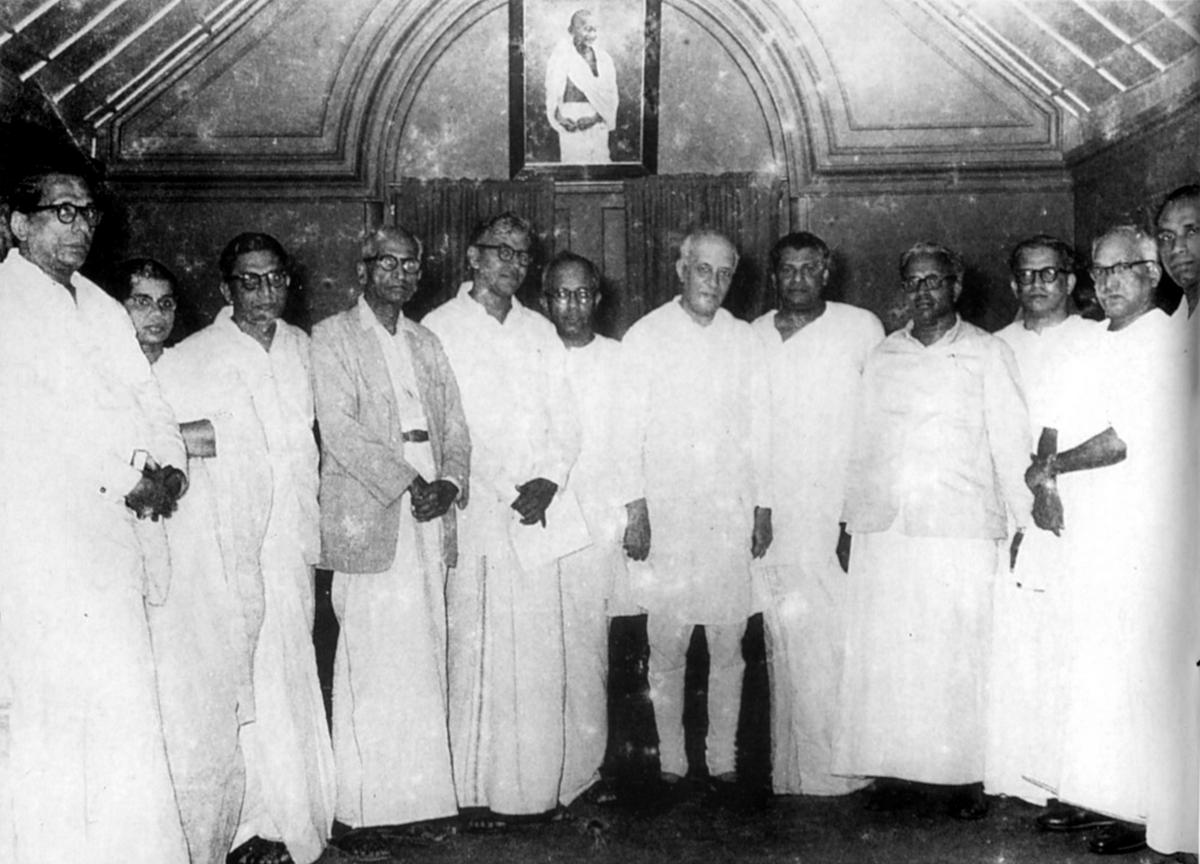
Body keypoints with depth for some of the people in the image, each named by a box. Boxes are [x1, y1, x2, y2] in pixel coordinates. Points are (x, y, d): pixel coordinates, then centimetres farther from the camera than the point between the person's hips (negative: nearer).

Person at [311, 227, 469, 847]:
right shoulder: (333, 337, 2)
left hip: (430, 519, 5)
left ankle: (419, 794, 13)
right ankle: (362, 803, 6)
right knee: (371, 666, -4)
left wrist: (448, 484, -4)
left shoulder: (427, 343, 20)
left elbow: (455, 427, 15)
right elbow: (339, 429, -9)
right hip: (369, 522, -5)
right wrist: (408, 482, -13)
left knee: (424, 666, 5)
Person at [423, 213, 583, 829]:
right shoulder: (439, 329, 2)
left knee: (537, 653, 5)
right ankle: (474, 790, 6)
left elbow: (564, 421, 15)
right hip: (472, 514, -4)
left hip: (537, 518, 4)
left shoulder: (540, 332, 17)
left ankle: (534, 783, 14)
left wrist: (550, 480, -4)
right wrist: (504, 493, -10)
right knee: (473, 653, -3)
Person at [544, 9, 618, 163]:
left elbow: (610, 96, 5)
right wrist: (559, 117, -18)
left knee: (599, 161, -2)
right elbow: (552, 92, -1)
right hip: (571, 121, -2)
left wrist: (595, 117, -11)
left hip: (597, 121, 3)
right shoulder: (560, 56, 2)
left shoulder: (603, 58, 9)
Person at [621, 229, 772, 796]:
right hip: (665, 516, -2)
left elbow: (759, 430, 11)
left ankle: (722, 760, 17)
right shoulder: (644, 337, 3)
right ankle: (671, 763, 15)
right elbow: (627, 429, 0)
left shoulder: (745, 341, 10)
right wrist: (635, 507, -6)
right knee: (666, 649, 3)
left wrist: (763, 506, 7)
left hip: (731, 517, 2)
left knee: (728, 648, 5)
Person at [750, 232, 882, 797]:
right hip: (776, 515, 2)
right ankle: (793, 770, 11)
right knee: (787, 641, 3)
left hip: (843, 514, -2)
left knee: (844, 639, -4)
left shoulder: (862, 329, 5)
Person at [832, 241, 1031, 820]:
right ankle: (890, 771, 11)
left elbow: (1010, 441, 5)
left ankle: (967, 777, 9)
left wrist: (1025, 522, 0)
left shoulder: (987, 354, 7)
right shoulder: (882, 358, 14)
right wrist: (849, 521, 13)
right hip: (882, 528, 3)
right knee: (882, 652, 2)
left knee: (960, 653, -1)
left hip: (961, 530, -3)